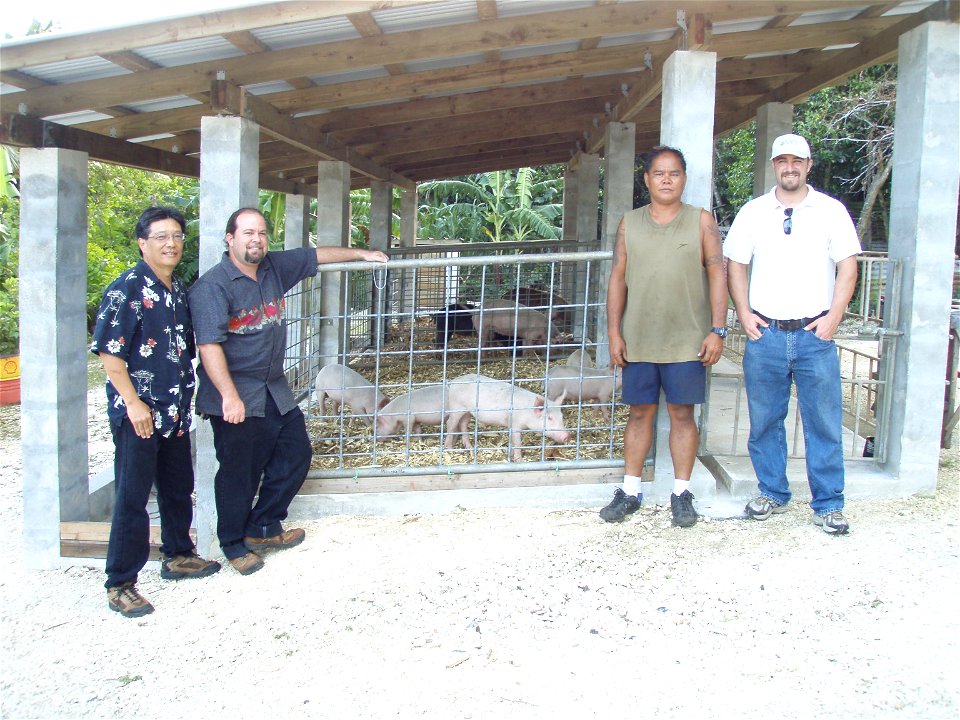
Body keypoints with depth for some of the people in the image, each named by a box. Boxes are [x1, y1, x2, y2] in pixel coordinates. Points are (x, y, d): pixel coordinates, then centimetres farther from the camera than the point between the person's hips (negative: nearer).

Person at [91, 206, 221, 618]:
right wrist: (133, 403, -18)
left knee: (178, 488, 18)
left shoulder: (179, 290, 11)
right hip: (138, 413, -7)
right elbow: (108, 352, -16)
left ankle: (178, 556, 36)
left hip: (175, 412, 8)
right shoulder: (127, 289, -12)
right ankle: (120, 584, 7)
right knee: (132, 497, -2)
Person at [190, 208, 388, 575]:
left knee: (296, 454, 14)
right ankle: (234, 546, 22)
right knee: (239, 473, 2)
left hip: (275, 392, 8)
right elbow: (209, 344, -24)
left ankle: (263, 529, 30)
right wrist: (229, 396, -32)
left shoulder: (275, 267, 6)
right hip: (236, 399, -8)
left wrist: (360, 254, 26)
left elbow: (314, 255, 22)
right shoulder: (212, 286, -15)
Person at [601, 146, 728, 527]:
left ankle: (681, 493, 15)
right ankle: (630, 491, 17)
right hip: (638, 340, 2)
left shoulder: (701, 220, 2)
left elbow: (717, 275, -1)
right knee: (640, 413, 8)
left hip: (687, 340, -2)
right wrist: (614, 333, 0)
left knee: (682, 414, 4)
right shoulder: (630, 223, 8)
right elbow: (617, 279, 6)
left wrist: (717, 330, -9)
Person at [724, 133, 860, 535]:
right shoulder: (753, 212, 9)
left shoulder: (831, 211, 5)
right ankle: (773, 494, 22)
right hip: (765, 333, 2)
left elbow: (847, 265, 3)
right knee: (764, 421, 7)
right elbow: (735, 264, 10)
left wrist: (833, 316, -7)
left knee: (824, 422, 0)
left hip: (815, 334, -1)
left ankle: (828, 504, 10)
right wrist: (744, 314, 0)